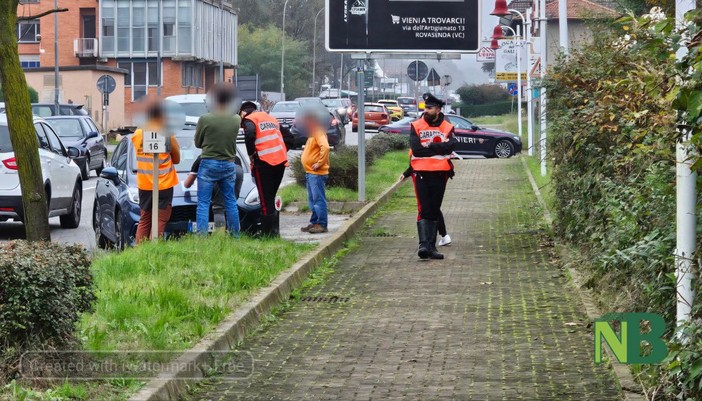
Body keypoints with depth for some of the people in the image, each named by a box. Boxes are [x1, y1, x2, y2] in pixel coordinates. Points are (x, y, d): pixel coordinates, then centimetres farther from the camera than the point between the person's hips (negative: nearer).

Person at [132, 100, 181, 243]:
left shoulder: (137, 134, -1)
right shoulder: (168, 136, -11)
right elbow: (176, 159, 0)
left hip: (143, 185, 4)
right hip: (163, 185, -4)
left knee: (144, 221, 14)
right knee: (159, 221, -1)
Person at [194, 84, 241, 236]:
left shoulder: (205, 119, -12)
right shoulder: (236, 120, -4)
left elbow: (198, 143, 1)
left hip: (208, 164, -3)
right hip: (229, 165, 3)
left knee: (203, 203, -1)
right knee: (231, 202, 13)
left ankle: (202, 236, -8)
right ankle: (235, 235, 16)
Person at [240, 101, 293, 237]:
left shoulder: (249, 119, 2)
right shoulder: (271, 118, 25)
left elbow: (250, 136, -19)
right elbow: (289, 136, 23)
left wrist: (251, 154, -6)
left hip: (264, 163, -7)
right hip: (280, 161, 7)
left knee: (266, 200, -4)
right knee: (271, 198, 16)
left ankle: (269, 233, -6)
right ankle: (274, 230, 14)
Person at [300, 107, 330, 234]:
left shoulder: (318, 133, -14)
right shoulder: (312, 133, 18)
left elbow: (325, 147, -29)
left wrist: (320, 163, -24)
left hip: (317, 173, -11)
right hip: (310, 173, 11)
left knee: (318, 199, -8)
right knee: (312, 200, 14)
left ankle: (322, 224, -7)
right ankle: (314, 222, 21)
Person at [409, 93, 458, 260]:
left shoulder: (447, 127, 6)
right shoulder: (416, 126, 3)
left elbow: (450, 146, -13)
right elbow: (416, 148, -11)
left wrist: (429, 146, -14)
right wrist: (438, 148, -8)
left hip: (440, 174, 2)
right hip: (421, 173, -2)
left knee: (434, 211, 9)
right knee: (424, 210, -10)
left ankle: (431, 246, 14)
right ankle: (423, 244, -18)